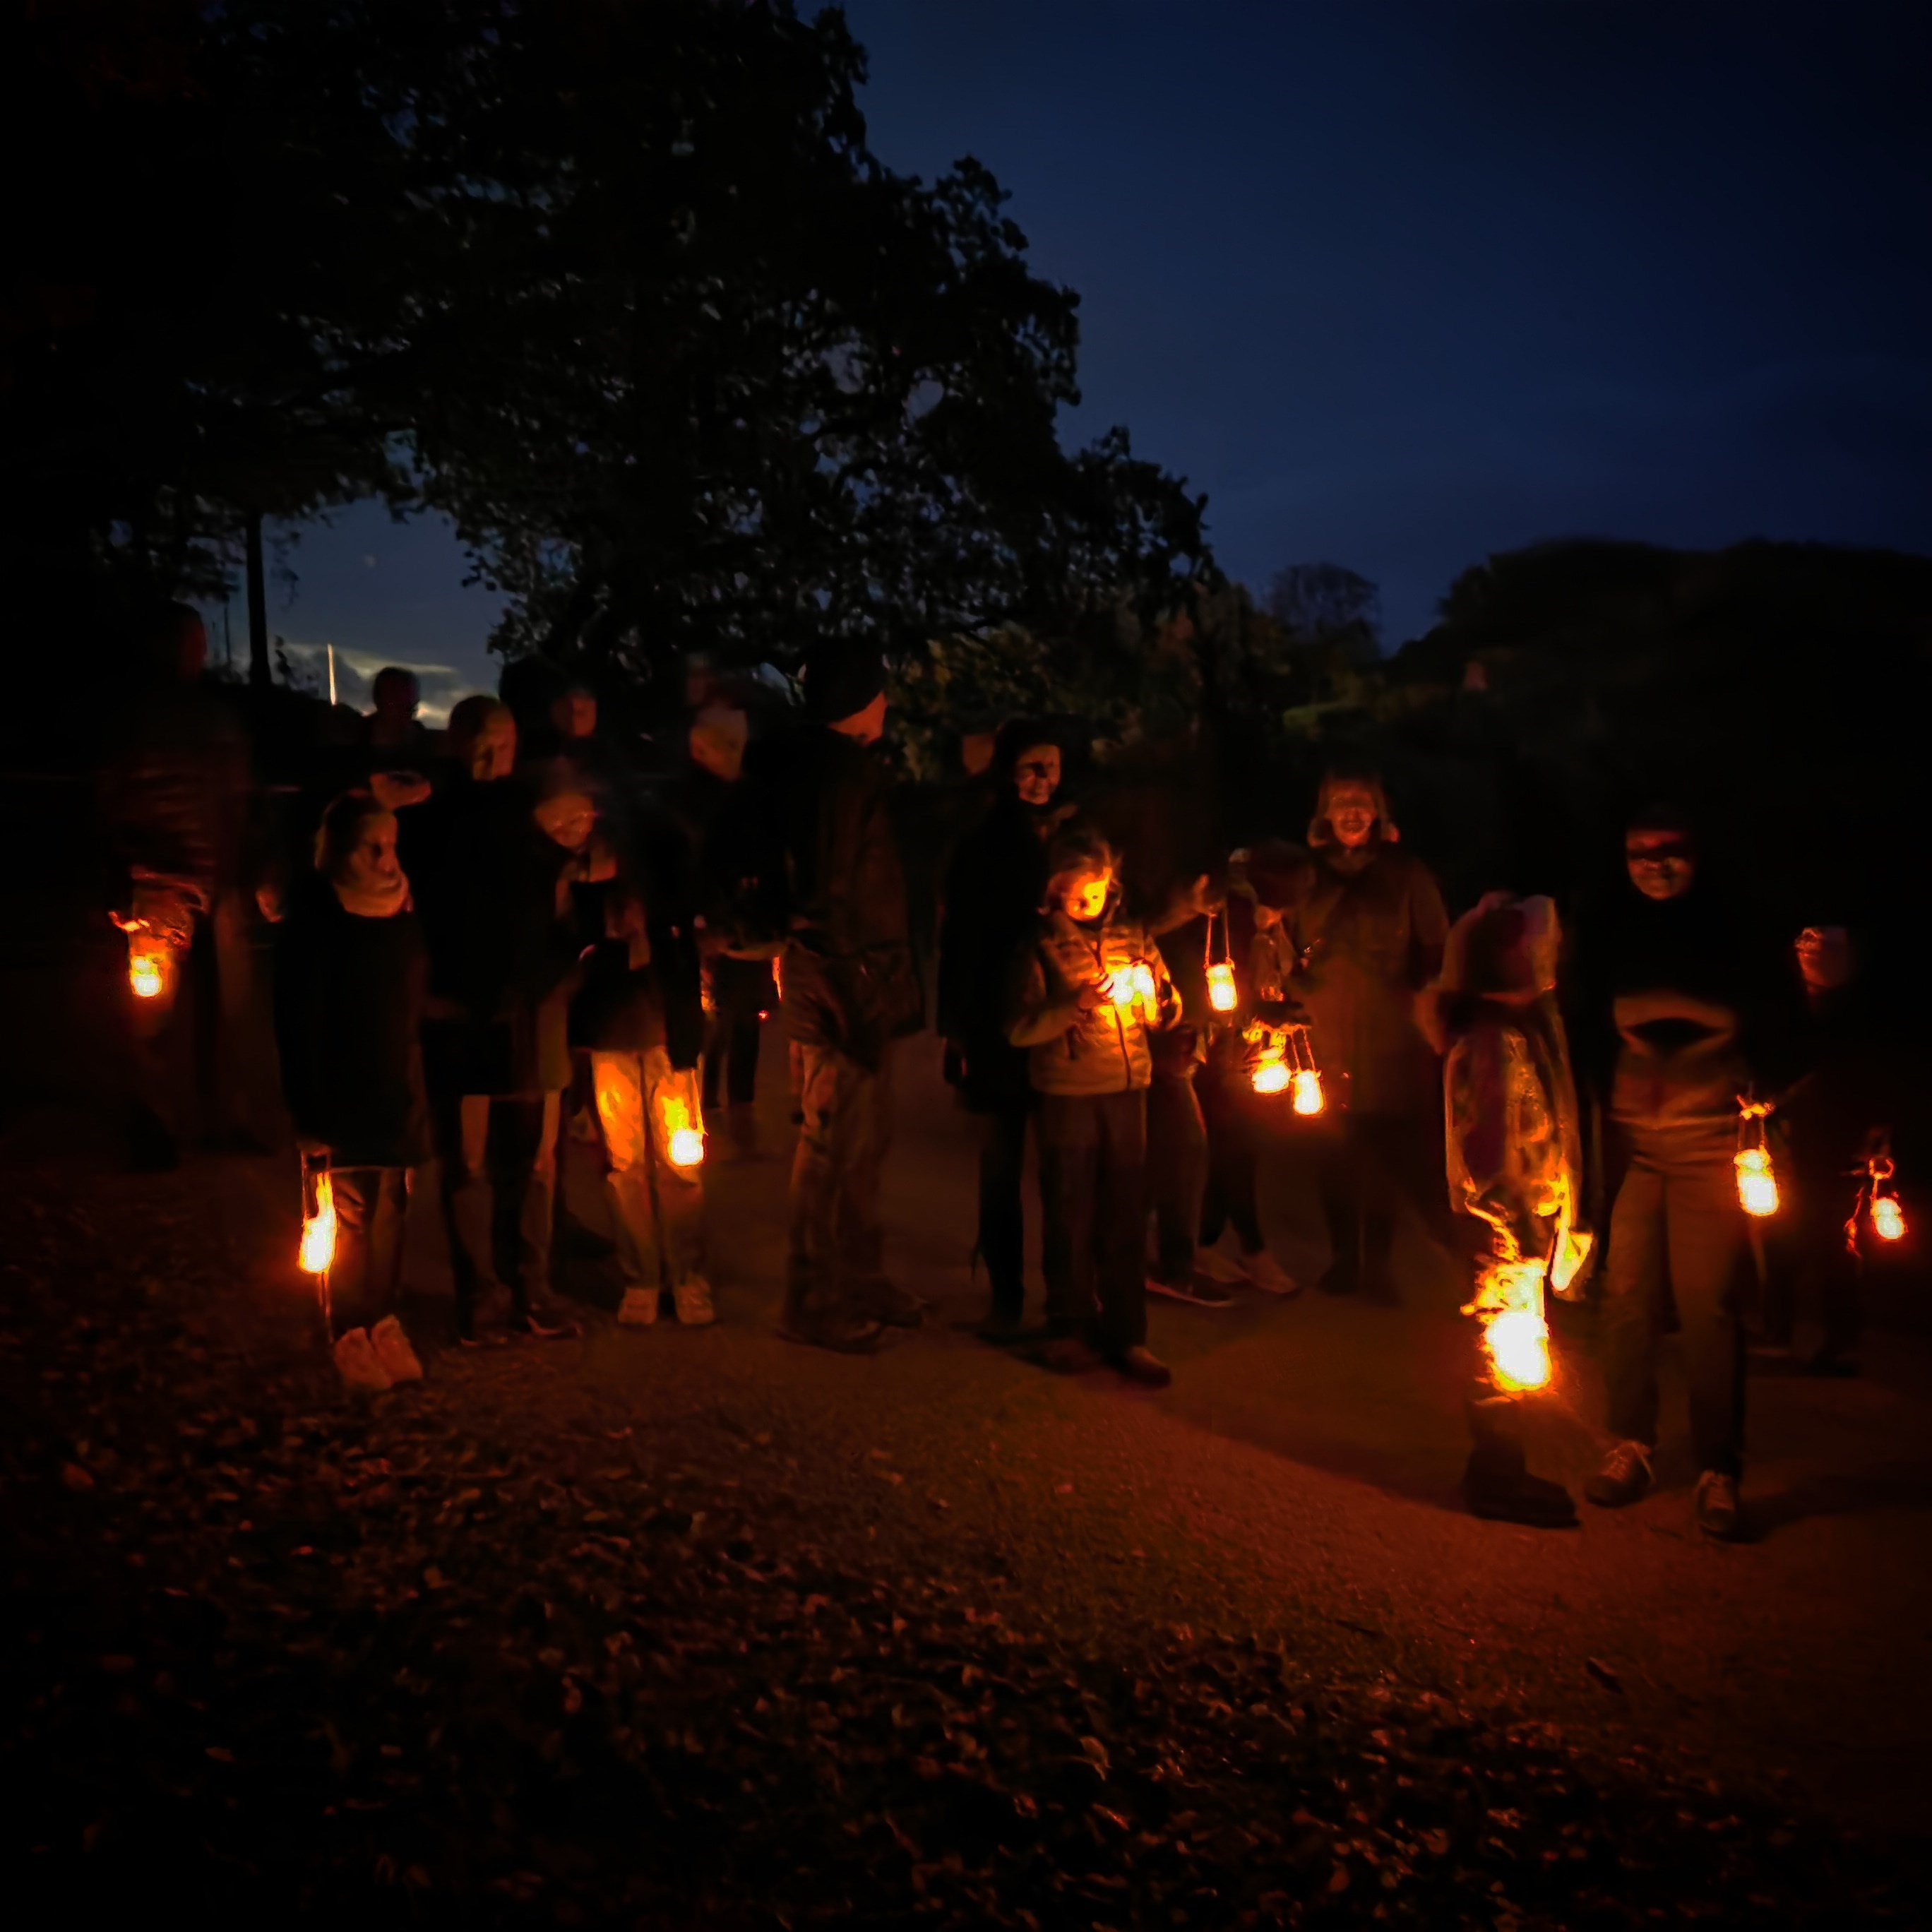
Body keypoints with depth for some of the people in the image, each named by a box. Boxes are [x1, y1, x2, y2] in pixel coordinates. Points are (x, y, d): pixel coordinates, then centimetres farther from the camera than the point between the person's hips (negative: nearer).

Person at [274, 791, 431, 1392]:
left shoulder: (406, 913, 4)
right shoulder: (313, 923, -10)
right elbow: (296, 1026, -11)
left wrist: (422, 1094, 6)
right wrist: (307, 1117, -14)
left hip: (399, 1100, 4)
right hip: (340, 1105, -4)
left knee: (390, 1217, 7)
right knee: (346, 1223, 0)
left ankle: (387, 1325, 20)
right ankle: (349, 1335, 14)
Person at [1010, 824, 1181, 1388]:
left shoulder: (1134, 937, 9)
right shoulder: (1041, 946, 1)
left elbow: (1168, 1010, 13)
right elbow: (1019, 1029, -8)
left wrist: (1151, 995, -9)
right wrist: (1075, 1006, -21)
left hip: (1127, 1088, 3)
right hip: (1067, 1093, -3)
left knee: (1127, 1214, 4)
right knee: (1071, 1214, 4)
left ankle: (1126, 1335, 14)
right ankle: (1069, 1329, 19)